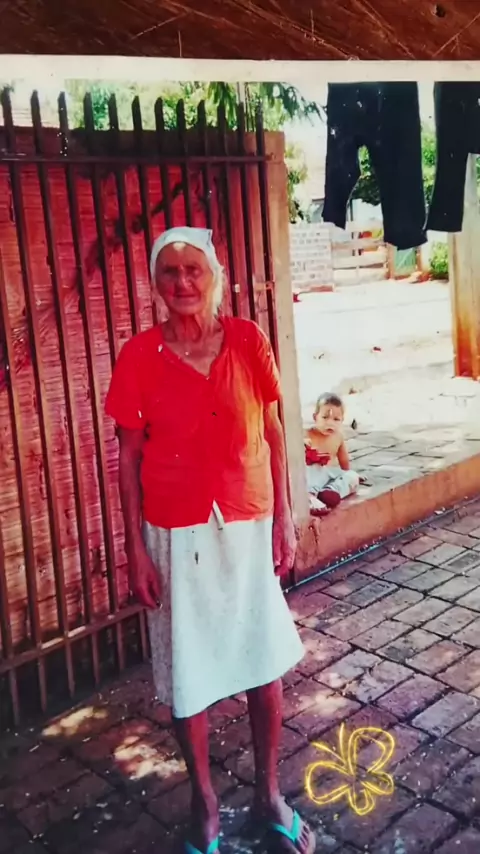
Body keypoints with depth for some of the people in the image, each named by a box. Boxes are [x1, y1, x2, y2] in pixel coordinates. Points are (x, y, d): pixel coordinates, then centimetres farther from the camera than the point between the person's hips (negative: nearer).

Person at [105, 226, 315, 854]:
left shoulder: (249, 341, -3)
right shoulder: (139, 357, -7)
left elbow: (272, 436, 3)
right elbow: (129, 457, -3)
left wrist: (283, 519, 1)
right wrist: (136, 549, -4)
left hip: (249, 526, 2)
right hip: (177, 534, -1)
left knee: (265, 663, 11)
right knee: (186, 674, 10)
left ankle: (269, 795, 33)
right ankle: (205, 803, 33)